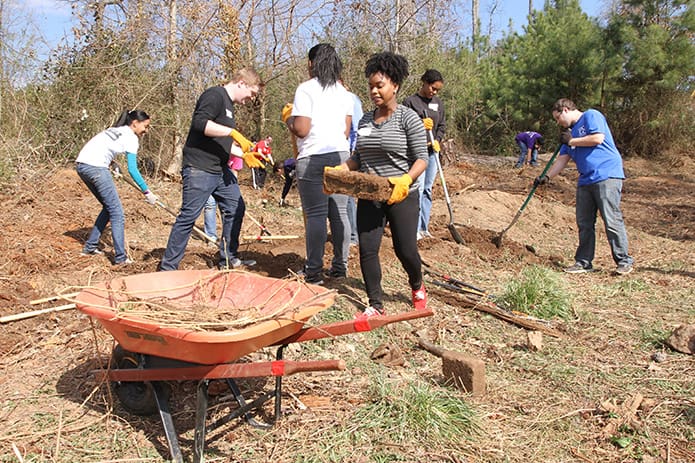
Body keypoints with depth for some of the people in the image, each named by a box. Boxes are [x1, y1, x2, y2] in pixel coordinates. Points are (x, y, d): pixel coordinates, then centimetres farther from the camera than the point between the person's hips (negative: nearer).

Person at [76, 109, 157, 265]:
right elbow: (132, 170, -7)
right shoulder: (131, 137, -1)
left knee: (109, 207, 20)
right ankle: (120, 257, -5)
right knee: (116, 213, -3)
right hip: (95, 167, -9)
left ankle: (90, 247, 23)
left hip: (81, 164, 9)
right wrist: (146, 192, -6)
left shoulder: (116, 130, 25)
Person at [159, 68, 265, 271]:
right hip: (199, 169, -10)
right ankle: (168, 267, 3)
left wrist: (244, 154, 20)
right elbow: (201, 122, -25)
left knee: (235, 208, 11)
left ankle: (228, 259, 22)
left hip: (220, 170, 10)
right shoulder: (215, 95, -9)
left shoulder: (229, 105, 21)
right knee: (188, 216, -6)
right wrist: (233, 132, -24)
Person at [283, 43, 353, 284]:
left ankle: (314, 272, 2)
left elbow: (301, 130, -12)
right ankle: (340, 266, 16)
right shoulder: (344, 92, 13)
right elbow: (346, 131, 13)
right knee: (339, 213, 9)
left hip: (313, 158, -6)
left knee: (315, 215, -3)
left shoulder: (306, 89, -5)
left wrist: (287, 118, 7)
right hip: (341, 155, 6)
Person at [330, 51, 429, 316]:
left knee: (405, 250, 2)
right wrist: (339, 170, -3)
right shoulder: (365, 120, 9)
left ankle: (417, 286, 35)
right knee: (367, 249, -1)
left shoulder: (408, 118, -8)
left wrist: (406, 180, -29)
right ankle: (376, 304, 12)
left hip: (402, 196, -5)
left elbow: (422, 158, -11)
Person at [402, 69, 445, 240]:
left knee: (428, 189, 10)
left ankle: (424, 228, 17)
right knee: (417, 188, -12)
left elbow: (442, 125, 17)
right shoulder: (410, 101, -5)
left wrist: (437, 140, -1)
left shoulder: (438, 103, 12)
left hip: (432, 151, 6)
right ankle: (414, 229, -8)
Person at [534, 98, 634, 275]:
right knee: (584, 223, 8)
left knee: (612, 220, -9)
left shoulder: (591, 116, 1)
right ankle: (584, 262, 14)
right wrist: (546, 177, 11)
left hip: (606, 176, -8)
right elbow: (562, 160, 21)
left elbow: (598, 138, -15)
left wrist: (571, 141, -3)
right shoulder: (570, 133, 23)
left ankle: (624, 261, 1)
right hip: (585, 181, 9)